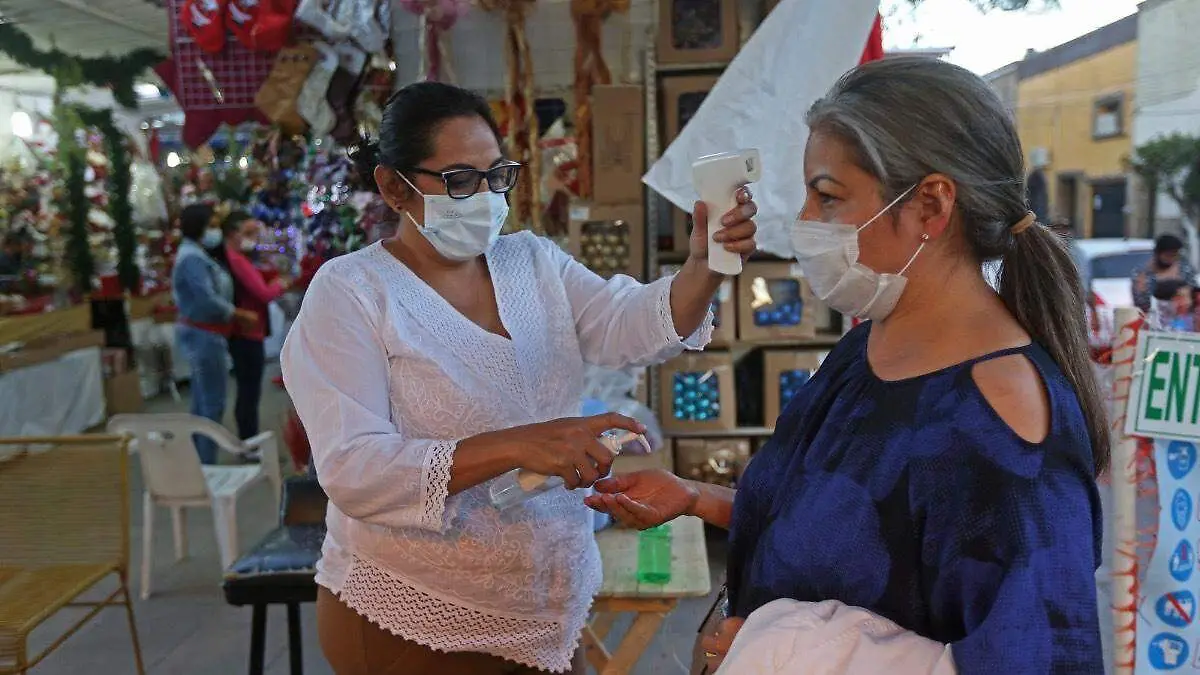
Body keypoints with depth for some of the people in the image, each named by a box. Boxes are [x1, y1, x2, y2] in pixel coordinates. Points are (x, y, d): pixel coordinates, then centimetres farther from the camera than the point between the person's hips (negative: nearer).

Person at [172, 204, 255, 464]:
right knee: (212, 404, -5)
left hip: (201, 333, 11)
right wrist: (242, 315, -20)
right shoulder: (192, 258, -21)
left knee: (202, 403, 17)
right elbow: (208, 300, -28)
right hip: (203, 335, -11)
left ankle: (198, 462, 26)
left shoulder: (194, 251, 11)